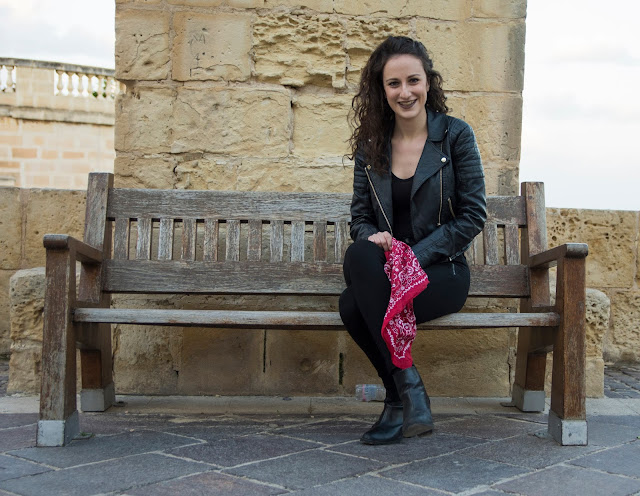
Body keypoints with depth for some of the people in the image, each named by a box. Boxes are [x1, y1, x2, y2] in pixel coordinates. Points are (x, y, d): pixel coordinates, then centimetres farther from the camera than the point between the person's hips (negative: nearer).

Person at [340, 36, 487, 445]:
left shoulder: (455, 134, -1)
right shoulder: (370, 144, 10)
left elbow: (473, 215, -4)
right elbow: (360, 216, 12)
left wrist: (416, 255, -15)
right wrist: (373, 238, -13)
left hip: (442, 271, -3)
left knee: (356, 288, -31)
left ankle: (399, 401, -14)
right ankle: (409, 392, -18)